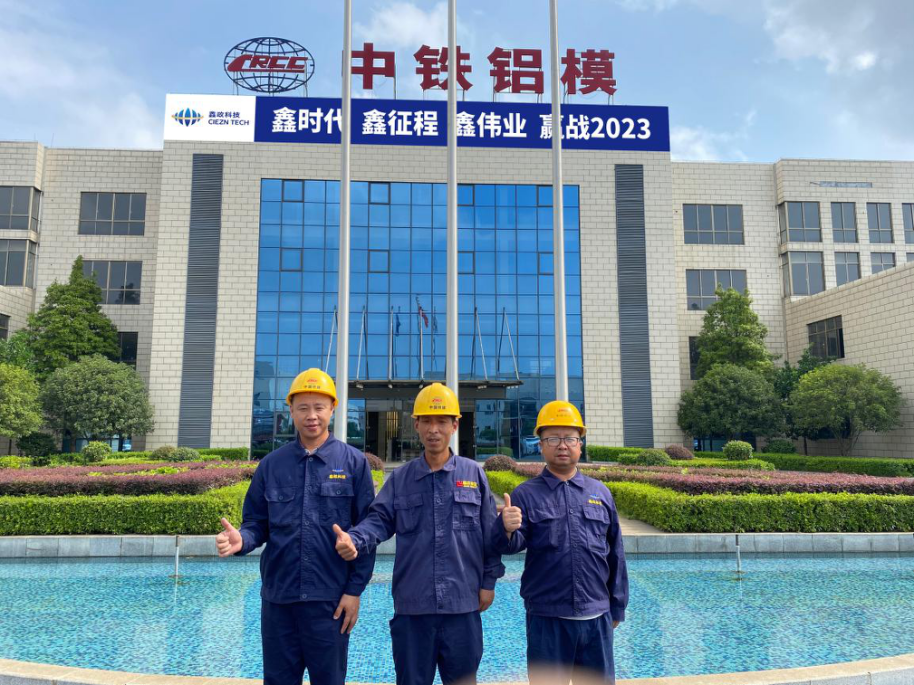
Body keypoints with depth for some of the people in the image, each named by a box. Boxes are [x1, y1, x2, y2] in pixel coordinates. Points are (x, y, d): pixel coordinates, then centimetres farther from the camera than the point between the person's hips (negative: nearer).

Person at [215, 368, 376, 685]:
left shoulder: (354, 463, -2)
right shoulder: (271, 465, 5)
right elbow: (257, 524, 8)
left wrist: (355, 590, -6)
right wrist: (241, 540, -15)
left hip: (329, 599, -2)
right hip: (277, 598, 2)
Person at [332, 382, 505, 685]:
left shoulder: (475, 474, 3)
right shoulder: (400, 478, 6)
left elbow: (490, 533, 6)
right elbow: (379, 520, -2)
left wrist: (488, 581, 4)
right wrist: (353, 539, -22)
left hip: (462, 603, -1)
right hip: (411, 604, 1)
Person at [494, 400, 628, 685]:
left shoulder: (600, 493, 7)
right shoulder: (526, 495, -1)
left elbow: (615, 555, 12)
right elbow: (511, 546, -12)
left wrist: (617, 607, 13)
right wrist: (507, 530, -34)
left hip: (597, 617, 3)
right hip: (547, 618, -3)